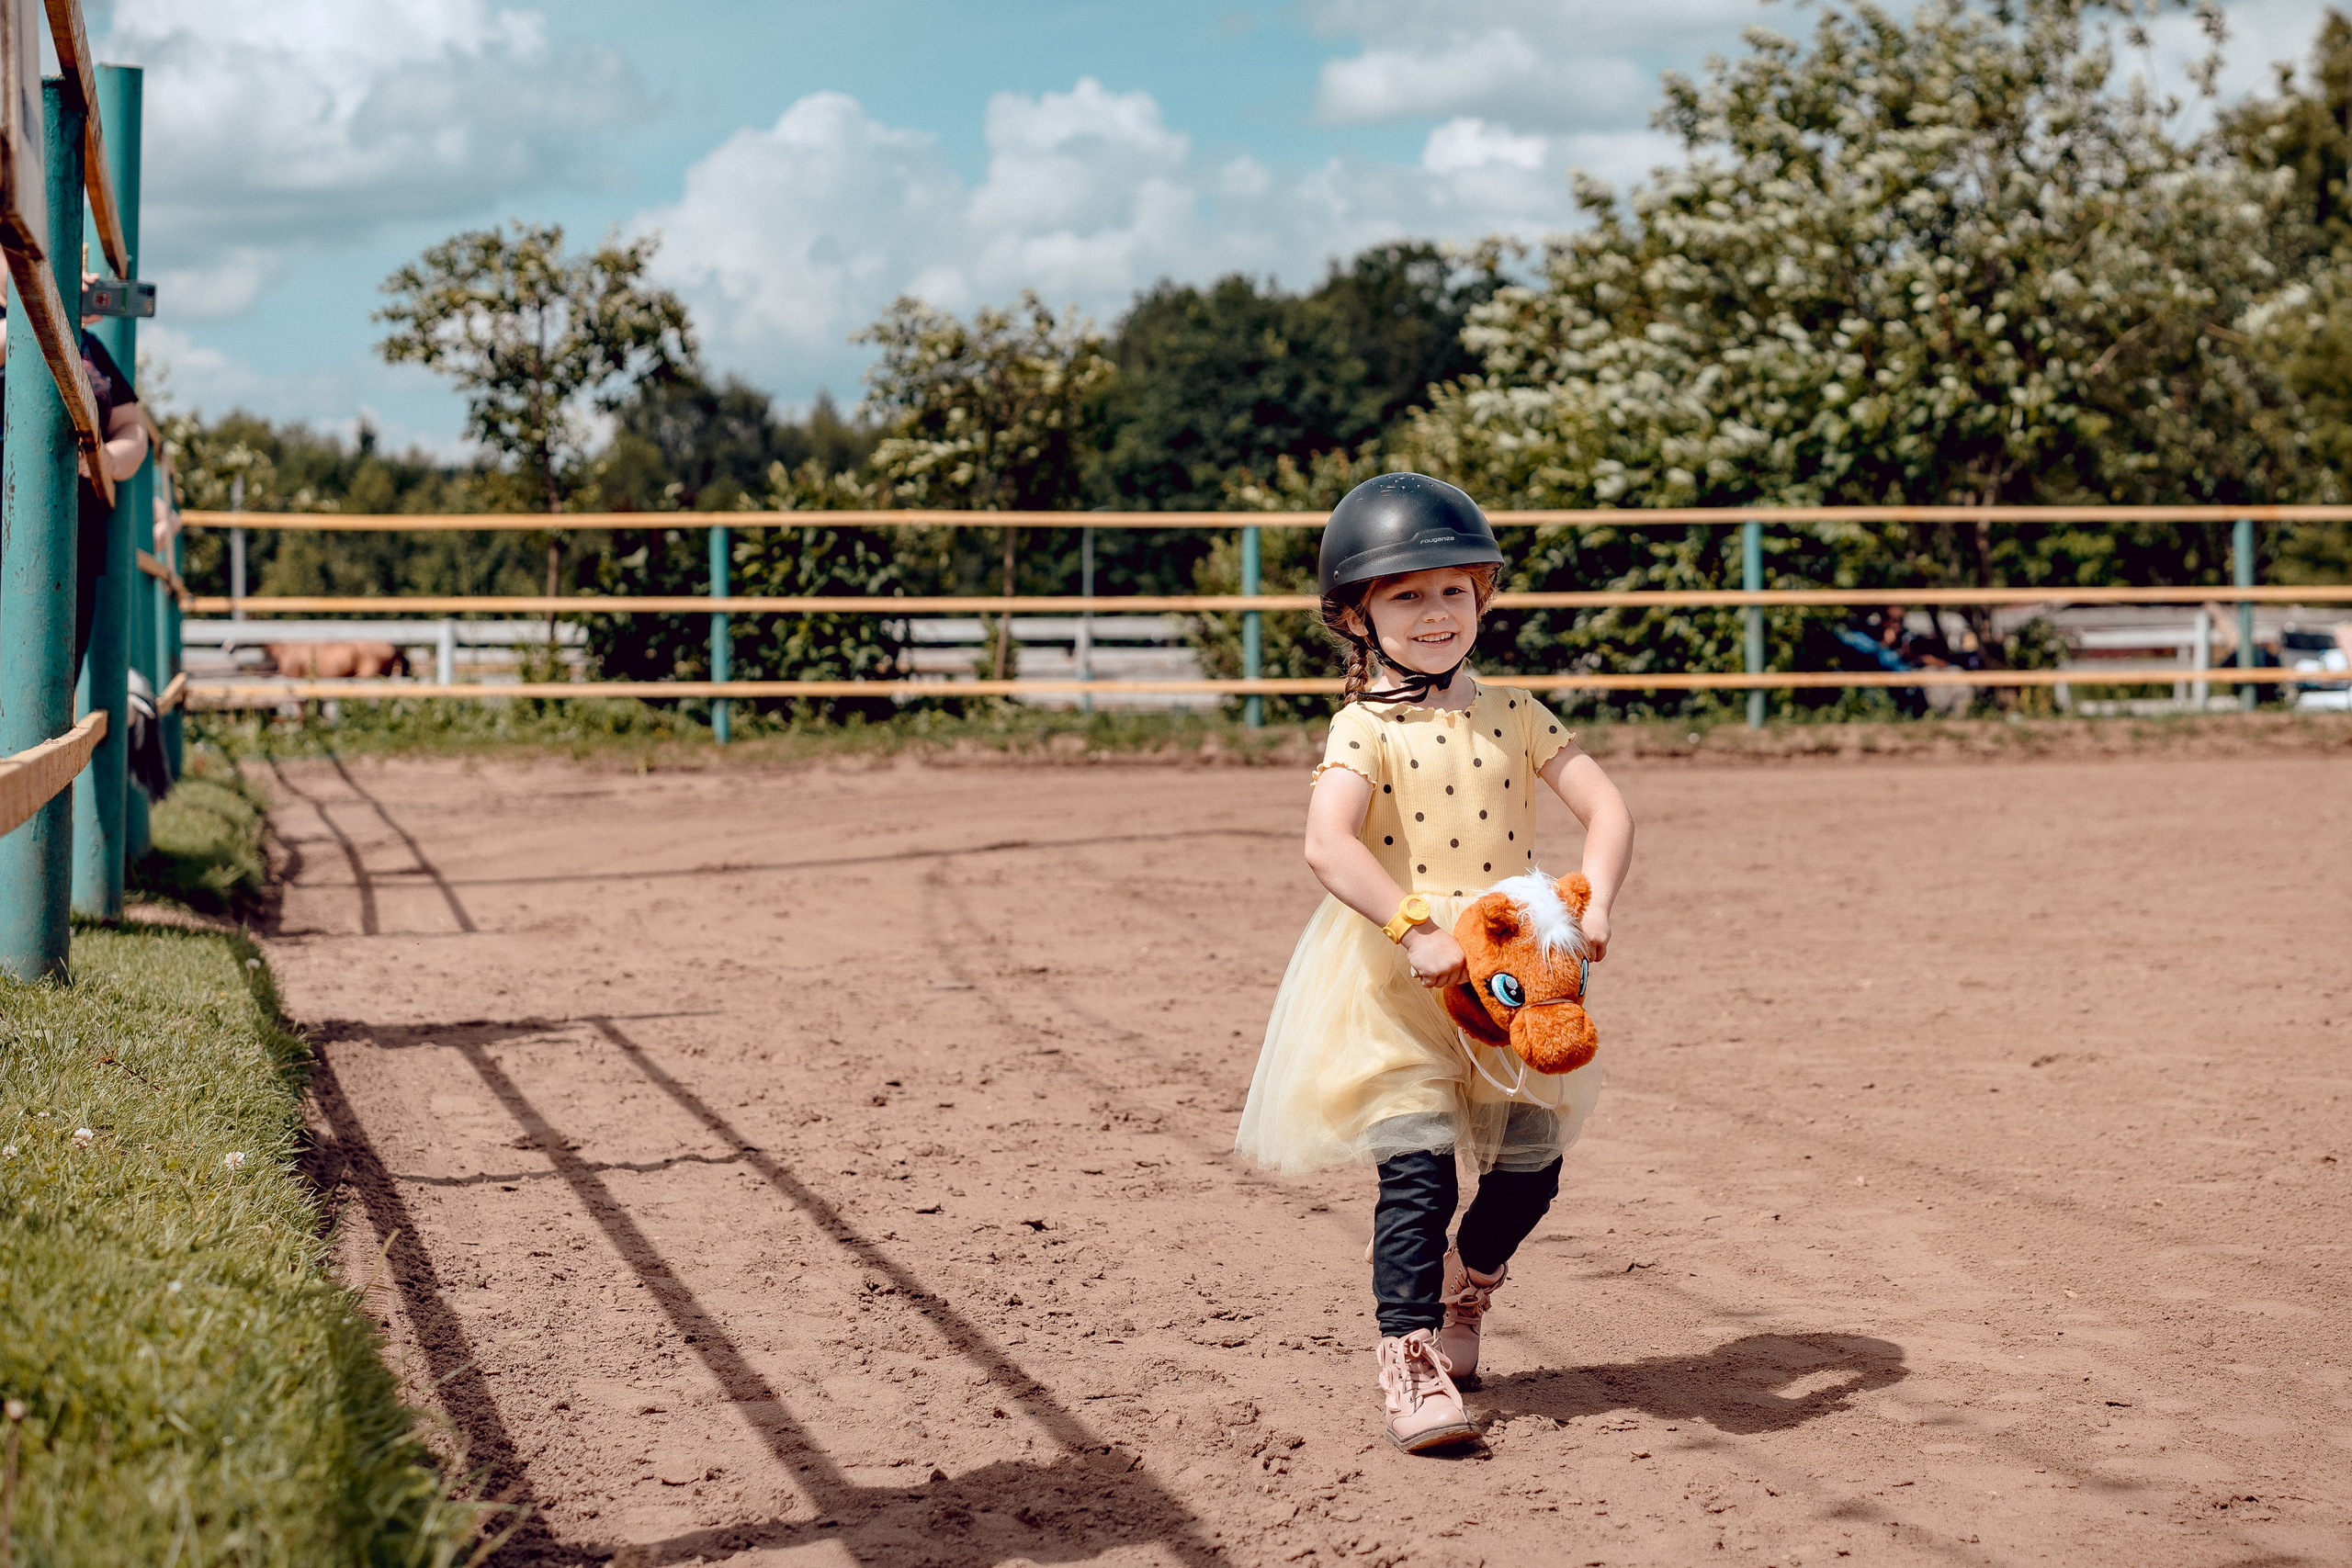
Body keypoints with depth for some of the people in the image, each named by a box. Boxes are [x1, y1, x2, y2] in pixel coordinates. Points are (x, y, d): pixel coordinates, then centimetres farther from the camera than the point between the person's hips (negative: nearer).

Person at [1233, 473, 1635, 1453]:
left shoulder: (1513, 717, 5)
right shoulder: (1365, 730, -8)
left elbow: (1606, 808, 0)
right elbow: (1328, 844, -23)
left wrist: (1593, 903, -18)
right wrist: (1416, 930, -33)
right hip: (1398, 987, -4)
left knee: (1531, 1164, 9)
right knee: (1416, 1169, -12)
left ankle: (1463, 1286, 37)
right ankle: (1409, 1363, -5)